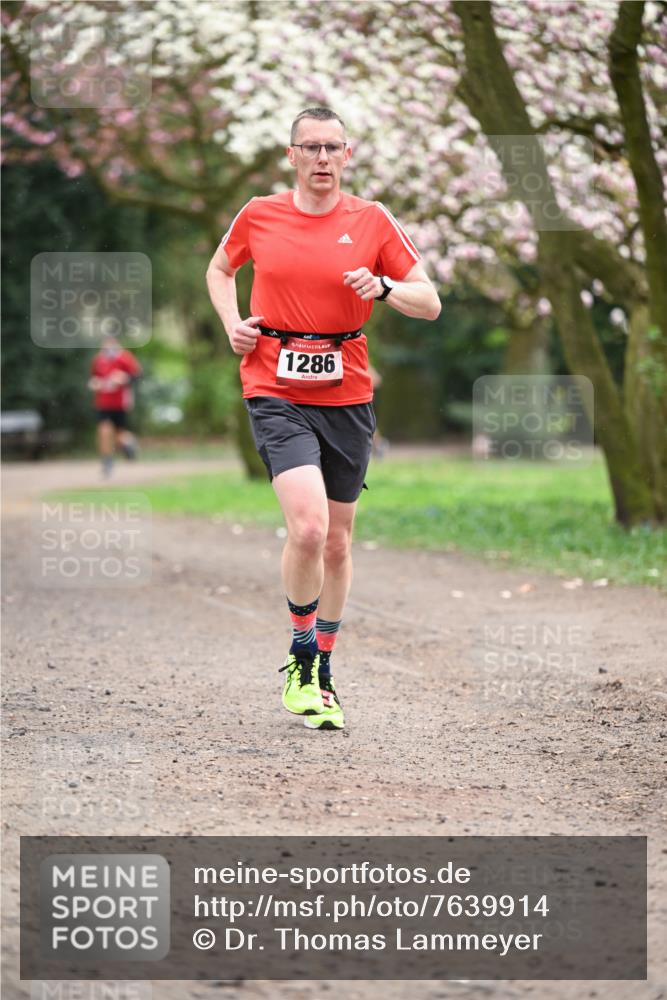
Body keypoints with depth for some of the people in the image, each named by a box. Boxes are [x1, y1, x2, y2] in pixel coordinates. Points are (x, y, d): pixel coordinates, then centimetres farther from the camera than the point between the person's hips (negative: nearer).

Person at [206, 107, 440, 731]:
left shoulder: (371, 221, 2)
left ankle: (321, 669, 29)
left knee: (337, 543, 10)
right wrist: (232, 324, 5)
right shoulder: (259, 216, 3)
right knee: (308, 528, -21)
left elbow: (430, 304, 4)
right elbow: (219, 270, 23)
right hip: (275, 392, -2)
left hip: (347, 395, 2)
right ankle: (301, 654, 2)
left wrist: (383, 287, -16)